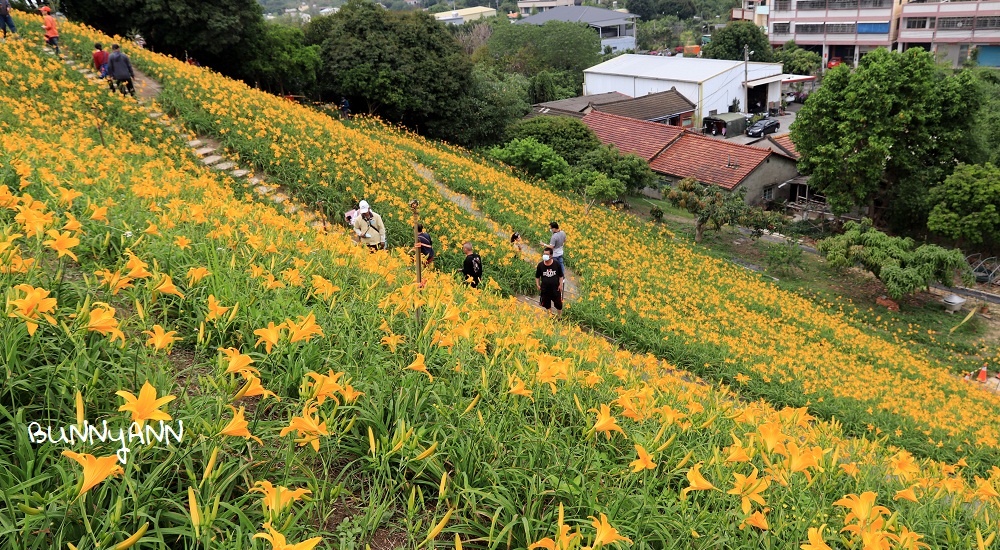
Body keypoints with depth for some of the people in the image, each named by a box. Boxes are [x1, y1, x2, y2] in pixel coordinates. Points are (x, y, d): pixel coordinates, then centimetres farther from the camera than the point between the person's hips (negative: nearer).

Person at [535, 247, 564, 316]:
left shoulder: (557, 264, -13)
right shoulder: (540, 265, -10)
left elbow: (560, 276, -1)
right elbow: (537, 276, 4)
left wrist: (560, 284, -7)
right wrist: (538, 285, -3)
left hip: (556, 289, -1)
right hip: (545, 290, 1)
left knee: (559, 305, 12)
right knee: (547, 306, 18)